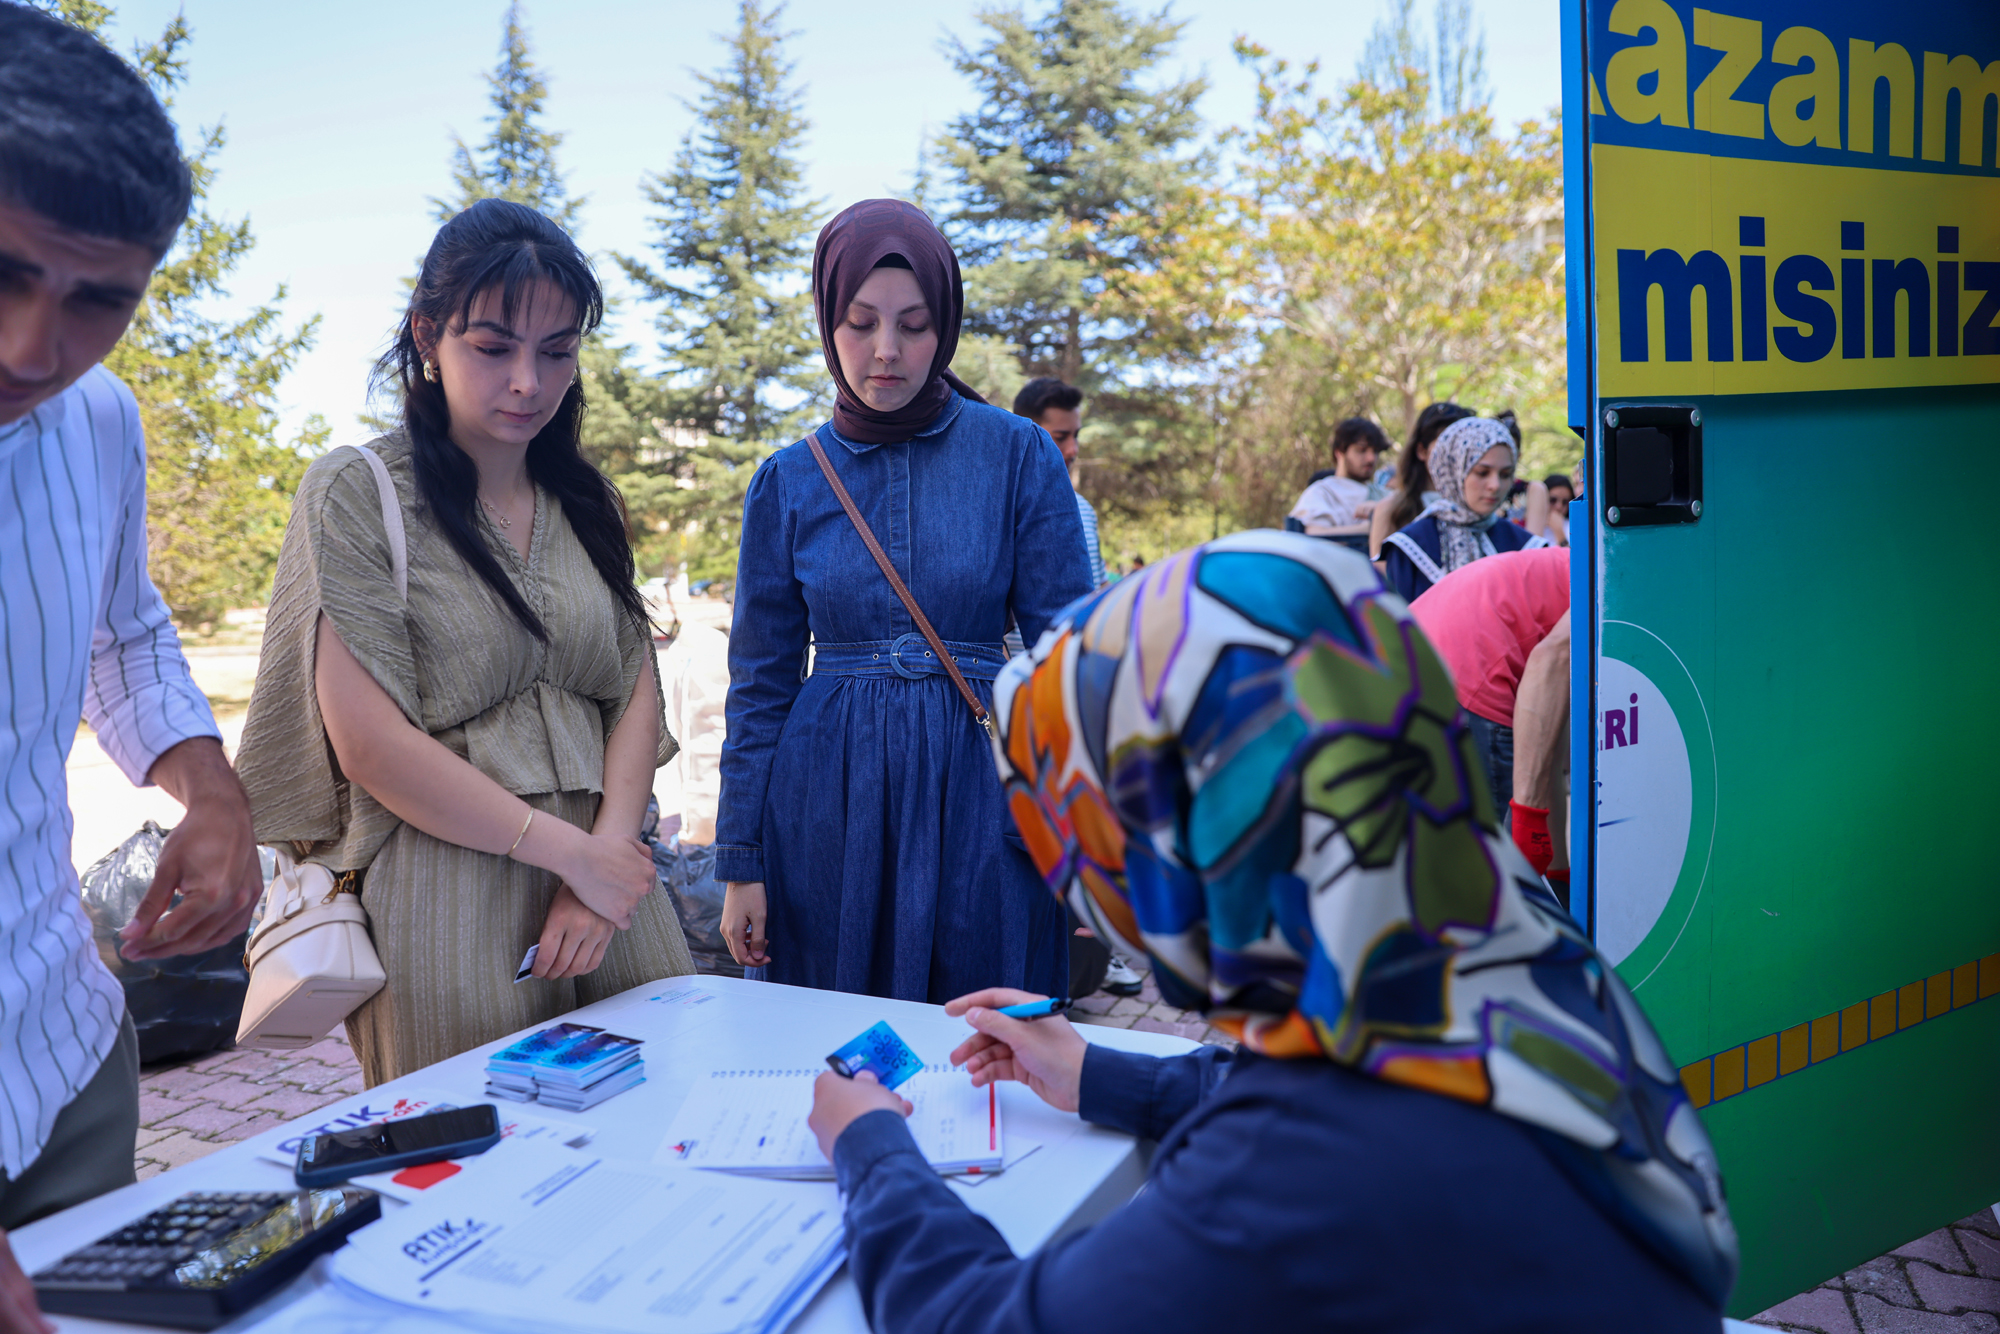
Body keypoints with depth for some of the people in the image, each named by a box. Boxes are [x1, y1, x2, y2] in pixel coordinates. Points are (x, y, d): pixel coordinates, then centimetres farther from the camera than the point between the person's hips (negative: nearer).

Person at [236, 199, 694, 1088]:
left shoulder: (586, 503, 12)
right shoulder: (357, 493, -5)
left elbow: (636, 699, 7)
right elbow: (370, 746, -12)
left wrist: (608, 854, -9)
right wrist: (571, 851, -12)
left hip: (606, 879, 5)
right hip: (447, 900, -4)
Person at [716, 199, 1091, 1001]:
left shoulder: (1019, 456, -2)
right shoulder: (787, 482, 3)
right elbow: (762, 682, 7)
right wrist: (741, 862, 5)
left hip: (976, 793, -1)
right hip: (826, 804, 2)